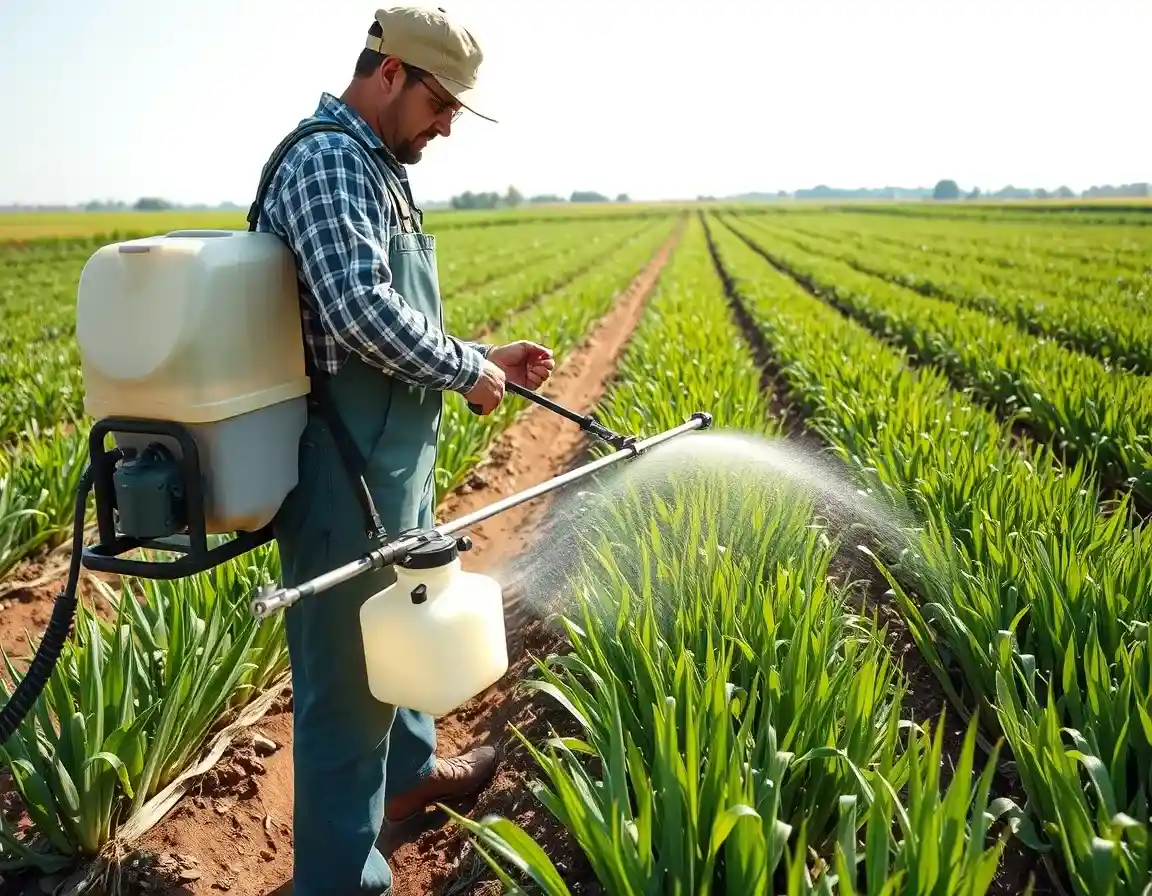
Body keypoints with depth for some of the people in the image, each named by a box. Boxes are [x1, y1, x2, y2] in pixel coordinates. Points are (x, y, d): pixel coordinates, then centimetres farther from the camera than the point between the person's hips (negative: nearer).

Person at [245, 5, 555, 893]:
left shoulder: (374, 167, 17)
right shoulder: (328, 159, -16)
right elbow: (361, 313, -29)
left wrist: (485, 356, 13)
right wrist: (467, 370, -15)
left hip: (391, 462, 11)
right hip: (345, 473, -11)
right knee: (350, 674, 0)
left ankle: (410, 770, 49)